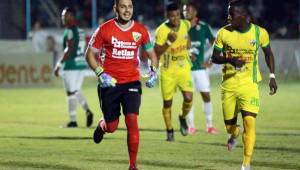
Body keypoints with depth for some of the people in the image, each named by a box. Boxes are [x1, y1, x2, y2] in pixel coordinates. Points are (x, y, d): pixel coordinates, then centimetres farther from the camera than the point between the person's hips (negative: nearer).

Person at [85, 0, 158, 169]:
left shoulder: (141, 30, 0)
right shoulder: (105, 29, -6)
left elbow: (152, 54, 14)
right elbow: (90, 54, 2)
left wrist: (154, 72, -4)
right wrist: (101, 73, -12)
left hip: (132, 82, 1)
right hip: (109, 83, -1)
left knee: (132, 120, -16)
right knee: (112, 127, 5)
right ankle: (102, 124, 45)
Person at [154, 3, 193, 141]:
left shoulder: (185, 25, -3)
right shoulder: (161, 30, -17)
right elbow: (156, 52, -18)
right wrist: (169, 42, -29)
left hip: (183, 68, 3)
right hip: (168, 70, -2)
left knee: (188, 98, -12)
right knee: (167, 102, 5)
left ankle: (183, 117, 20)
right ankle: (169, 130, 25)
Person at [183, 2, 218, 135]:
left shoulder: (203, 27, 0)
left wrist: (211, 61, -2)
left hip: (200, 67, 0)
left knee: (206, 95, -2)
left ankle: (209, 125, 5)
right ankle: (191, 126, 9)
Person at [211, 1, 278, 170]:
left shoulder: (260, 33, -5)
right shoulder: (224, 33, -5)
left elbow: (268, 53, 12)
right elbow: (215, 57, -1)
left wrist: (272, 76, 5)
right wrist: (231, 60, -21)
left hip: (249, 84, -2)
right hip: (229, 84, 2)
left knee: (249, 121, -17)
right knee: (229, 125, 10)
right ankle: (235, 134, 50)